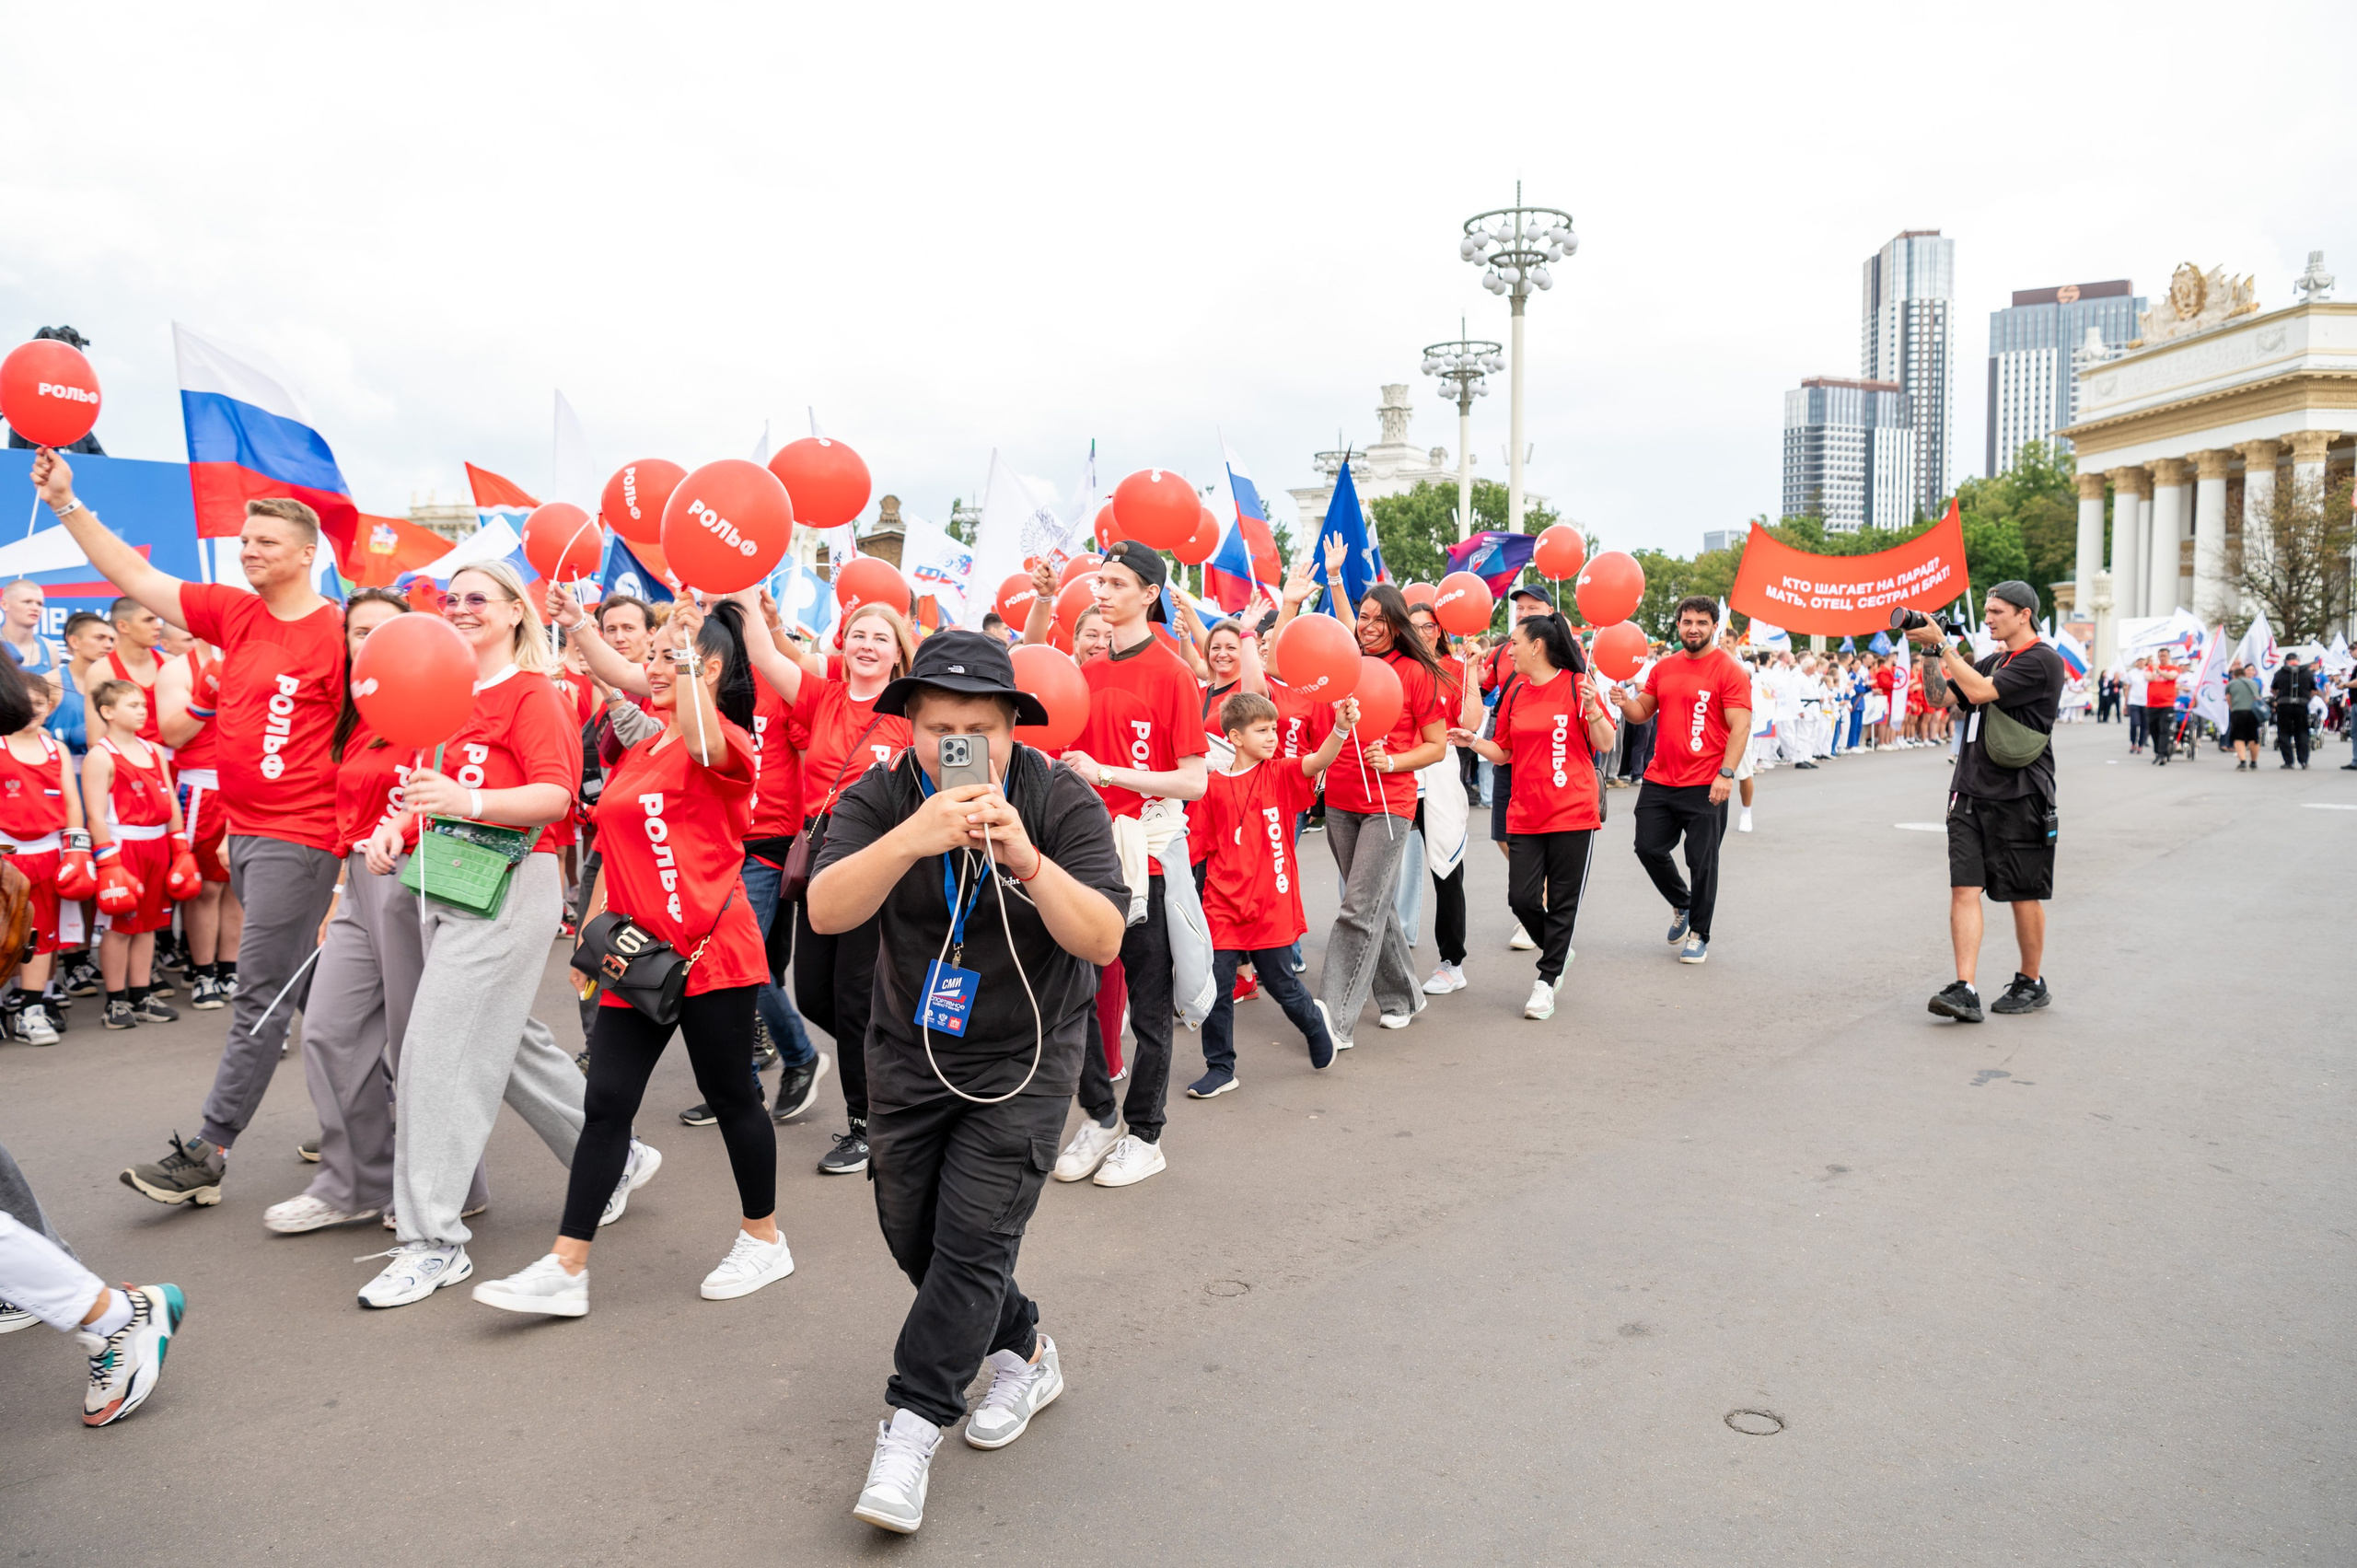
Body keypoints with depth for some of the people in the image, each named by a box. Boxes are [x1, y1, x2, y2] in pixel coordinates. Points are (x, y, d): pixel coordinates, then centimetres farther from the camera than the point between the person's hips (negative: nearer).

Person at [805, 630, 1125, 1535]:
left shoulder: (1062, 801, -16)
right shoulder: (879, 799, -11)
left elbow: (1104, 939, -23)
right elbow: (826, 912, -26)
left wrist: (1027, 859, -39)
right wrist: (912, 838, -42)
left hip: (1025, 1058, -3)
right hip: (911, 1050, 4)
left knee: (975, 1237, -9)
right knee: (911, 1233, 12)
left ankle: (911, 1427, 6)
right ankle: (1024, 1352, 35)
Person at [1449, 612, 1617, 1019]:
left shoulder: (1576, 685, -5)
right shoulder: (1515, 694, 10)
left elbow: (1605, 745, -5)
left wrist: (1591, 708, -20)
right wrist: (1473, 741, 2)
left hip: (1572, 812, -5)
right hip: (1525, 814, 5)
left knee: (1562, 901, 2)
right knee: (1521, 898, 0)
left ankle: (1547, 980, 14)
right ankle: (1559, 952, 27)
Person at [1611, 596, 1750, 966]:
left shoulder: (1729, 671, -7)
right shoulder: (1664, 668, 11)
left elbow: (1740, 727, -11)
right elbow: (1642, 713, 16)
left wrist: (1726, 774, -20)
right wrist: (1625, 702, -7)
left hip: (1704, 786, -5)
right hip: (1659, 781, 6)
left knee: (1701, 861, 2)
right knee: (1649, 848, 7)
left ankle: (1699, 934, 18)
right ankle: (1682, 905, 34)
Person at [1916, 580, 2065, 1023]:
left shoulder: (2042, 660, -8)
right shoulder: (1993, 661, 18)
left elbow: (1980, 691, -19)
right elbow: (1942, 697, 17)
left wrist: (1942, 642, -15)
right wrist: (1929, 652, 5)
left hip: (2019, 799, -7)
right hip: (1971, 792, 7)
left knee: (2024, 896, 7)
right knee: (1964, 889, -5)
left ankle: (2031, 984, 24)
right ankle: (1964, 991, -9)